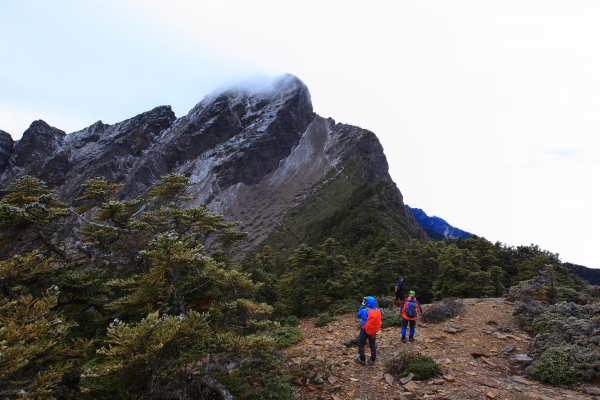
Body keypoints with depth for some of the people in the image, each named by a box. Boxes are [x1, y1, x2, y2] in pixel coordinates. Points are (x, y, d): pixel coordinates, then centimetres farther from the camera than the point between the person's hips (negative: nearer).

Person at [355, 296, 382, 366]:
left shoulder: (364, 311, -20)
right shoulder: (378, 311, -9)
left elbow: (358, 315, -2)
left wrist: (361, 307, 4)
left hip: (365, 330, -4)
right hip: (374, 330, 4)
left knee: (361, 344, 12)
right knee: (373, 345, 17)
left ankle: (362, 360, 16)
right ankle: (372, 360, 24)